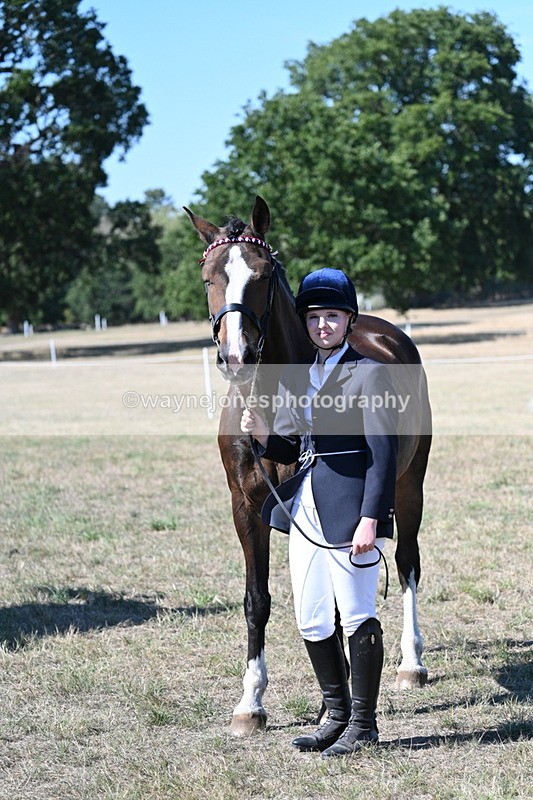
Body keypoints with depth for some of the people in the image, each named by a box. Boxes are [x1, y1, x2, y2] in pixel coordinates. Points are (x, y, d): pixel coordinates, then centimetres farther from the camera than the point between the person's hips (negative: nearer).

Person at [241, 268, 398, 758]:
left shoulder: (368, 374, -7)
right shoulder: (295, 379, 14)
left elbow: (383, 452, -12)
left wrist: (370, 519, -19)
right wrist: (262, 433, -4)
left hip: (349, 509, -7)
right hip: (305, 509, 7)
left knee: (358, 618, 0)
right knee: (312, 624, 12)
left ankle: (363, 723, 11)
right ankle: (337, 716, 25)